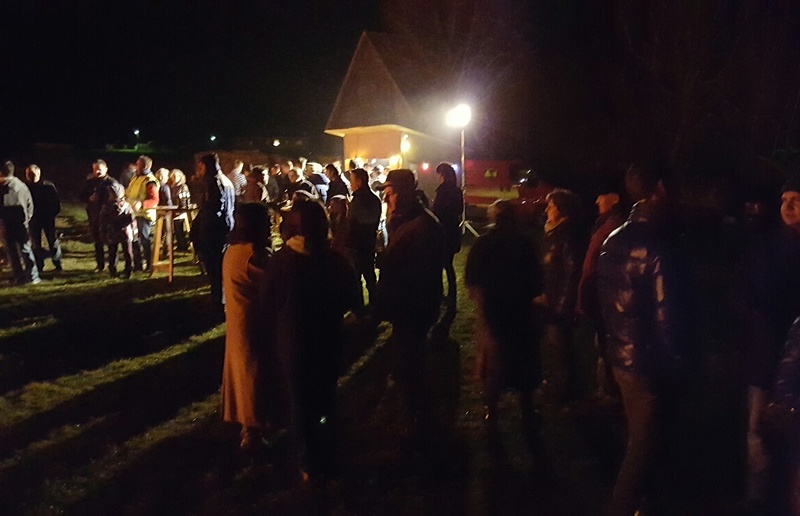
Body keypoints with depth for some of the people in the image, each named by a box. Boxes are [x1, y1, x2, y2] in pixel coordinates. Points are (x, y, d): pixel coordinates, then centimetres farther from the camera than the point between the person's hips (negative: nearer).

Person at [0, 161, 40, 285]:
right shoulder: (22, 185, 2)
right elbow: (30, 205, 7)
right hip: (22, 224, 3)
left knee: (12, 251, 5)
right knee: (26, 250, 10)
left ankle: (20, 278, 6)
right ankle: (33, 276, 7)